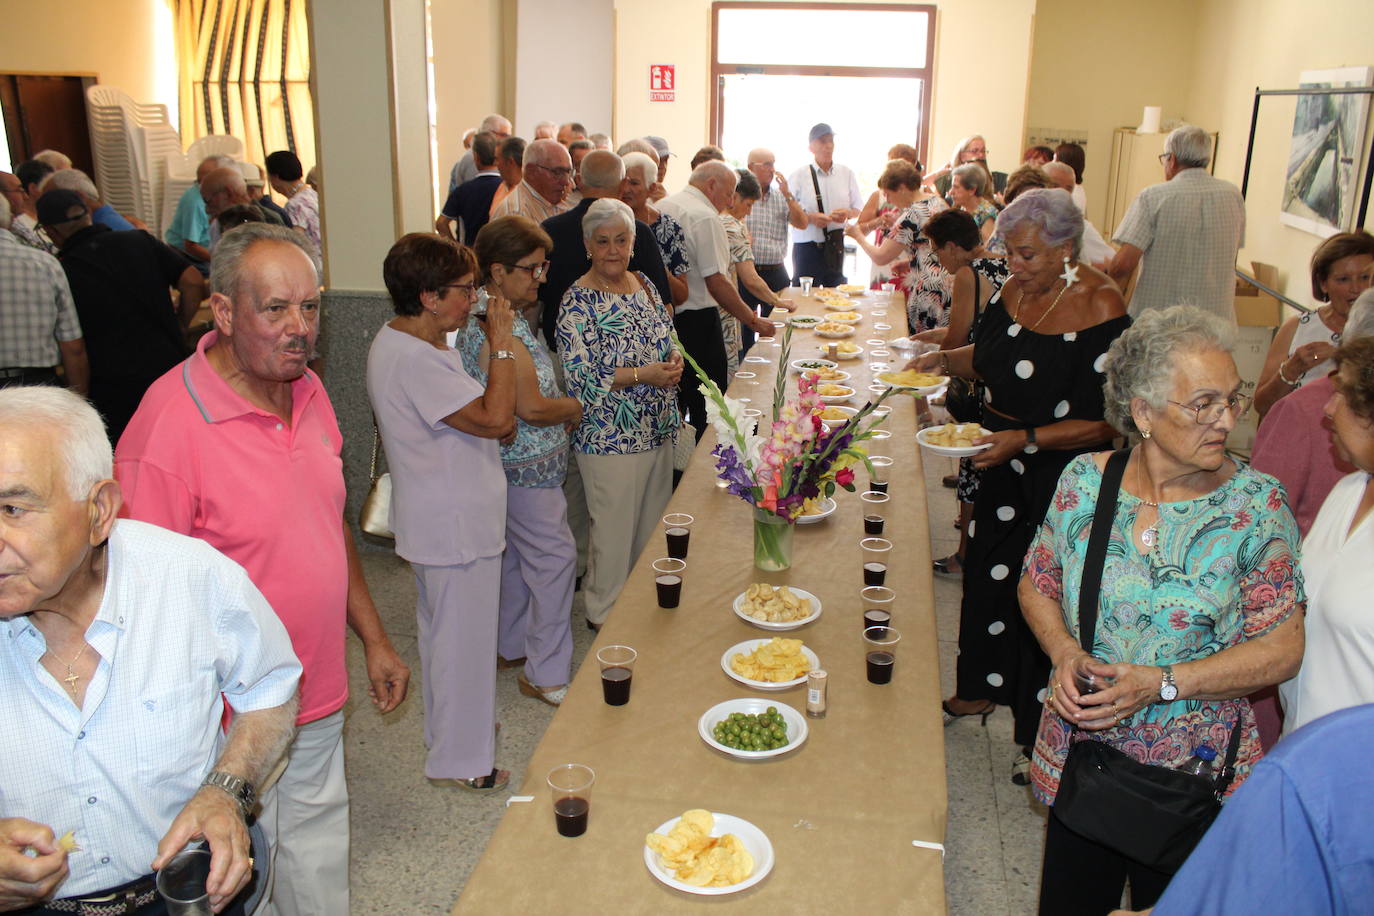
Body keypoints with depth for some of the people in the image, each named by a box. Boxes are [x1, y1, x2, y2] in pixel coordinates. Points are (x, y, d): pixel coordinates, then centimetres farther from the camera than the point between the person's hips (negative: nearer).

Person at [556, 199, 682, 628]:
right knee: (614, 531, 6)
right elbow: (579, 378, -19)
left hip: (658, 432, 7)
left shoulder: (645, 285, 7)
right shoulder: (578, 301, -15)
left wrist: (673, 360, -4)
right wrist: (642, 375, -22)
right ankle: (605, 614, 26)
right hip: (609, 439, -7)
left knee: (653, 527, 18)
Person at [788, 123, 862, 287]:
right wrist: (810, 218, -18)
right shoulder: (798, 176, 0)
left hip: (837, 247, 3)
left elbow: (860, 208, 14)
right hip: (807, 247, -3)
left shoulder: (847, 173, 11)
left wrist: (848, 213, -9)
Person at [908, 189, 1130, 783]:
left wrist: (1025, 439, -25)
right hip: (1002, 466, 7)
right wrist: (944, 359, 0)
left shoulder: (1100, 308, -19)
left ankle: (1040, 736, 23)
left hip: (1061, 483, -7)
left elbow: (1108, 422, -20)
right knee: (988, 572, 19)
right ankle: (982, 690, 42)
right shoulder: (1015, 290, 1)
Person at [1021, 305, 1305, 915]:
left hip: (1193, 773, -2)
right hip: (1077, 756, 2)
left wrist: (1162, 683, -22)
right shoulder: (1084, 481, -6)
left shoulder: (1257, 504, -12)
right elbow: (1037, 585, 5)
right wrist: (1065, 653, -14)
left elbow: (1281, 649, -12)